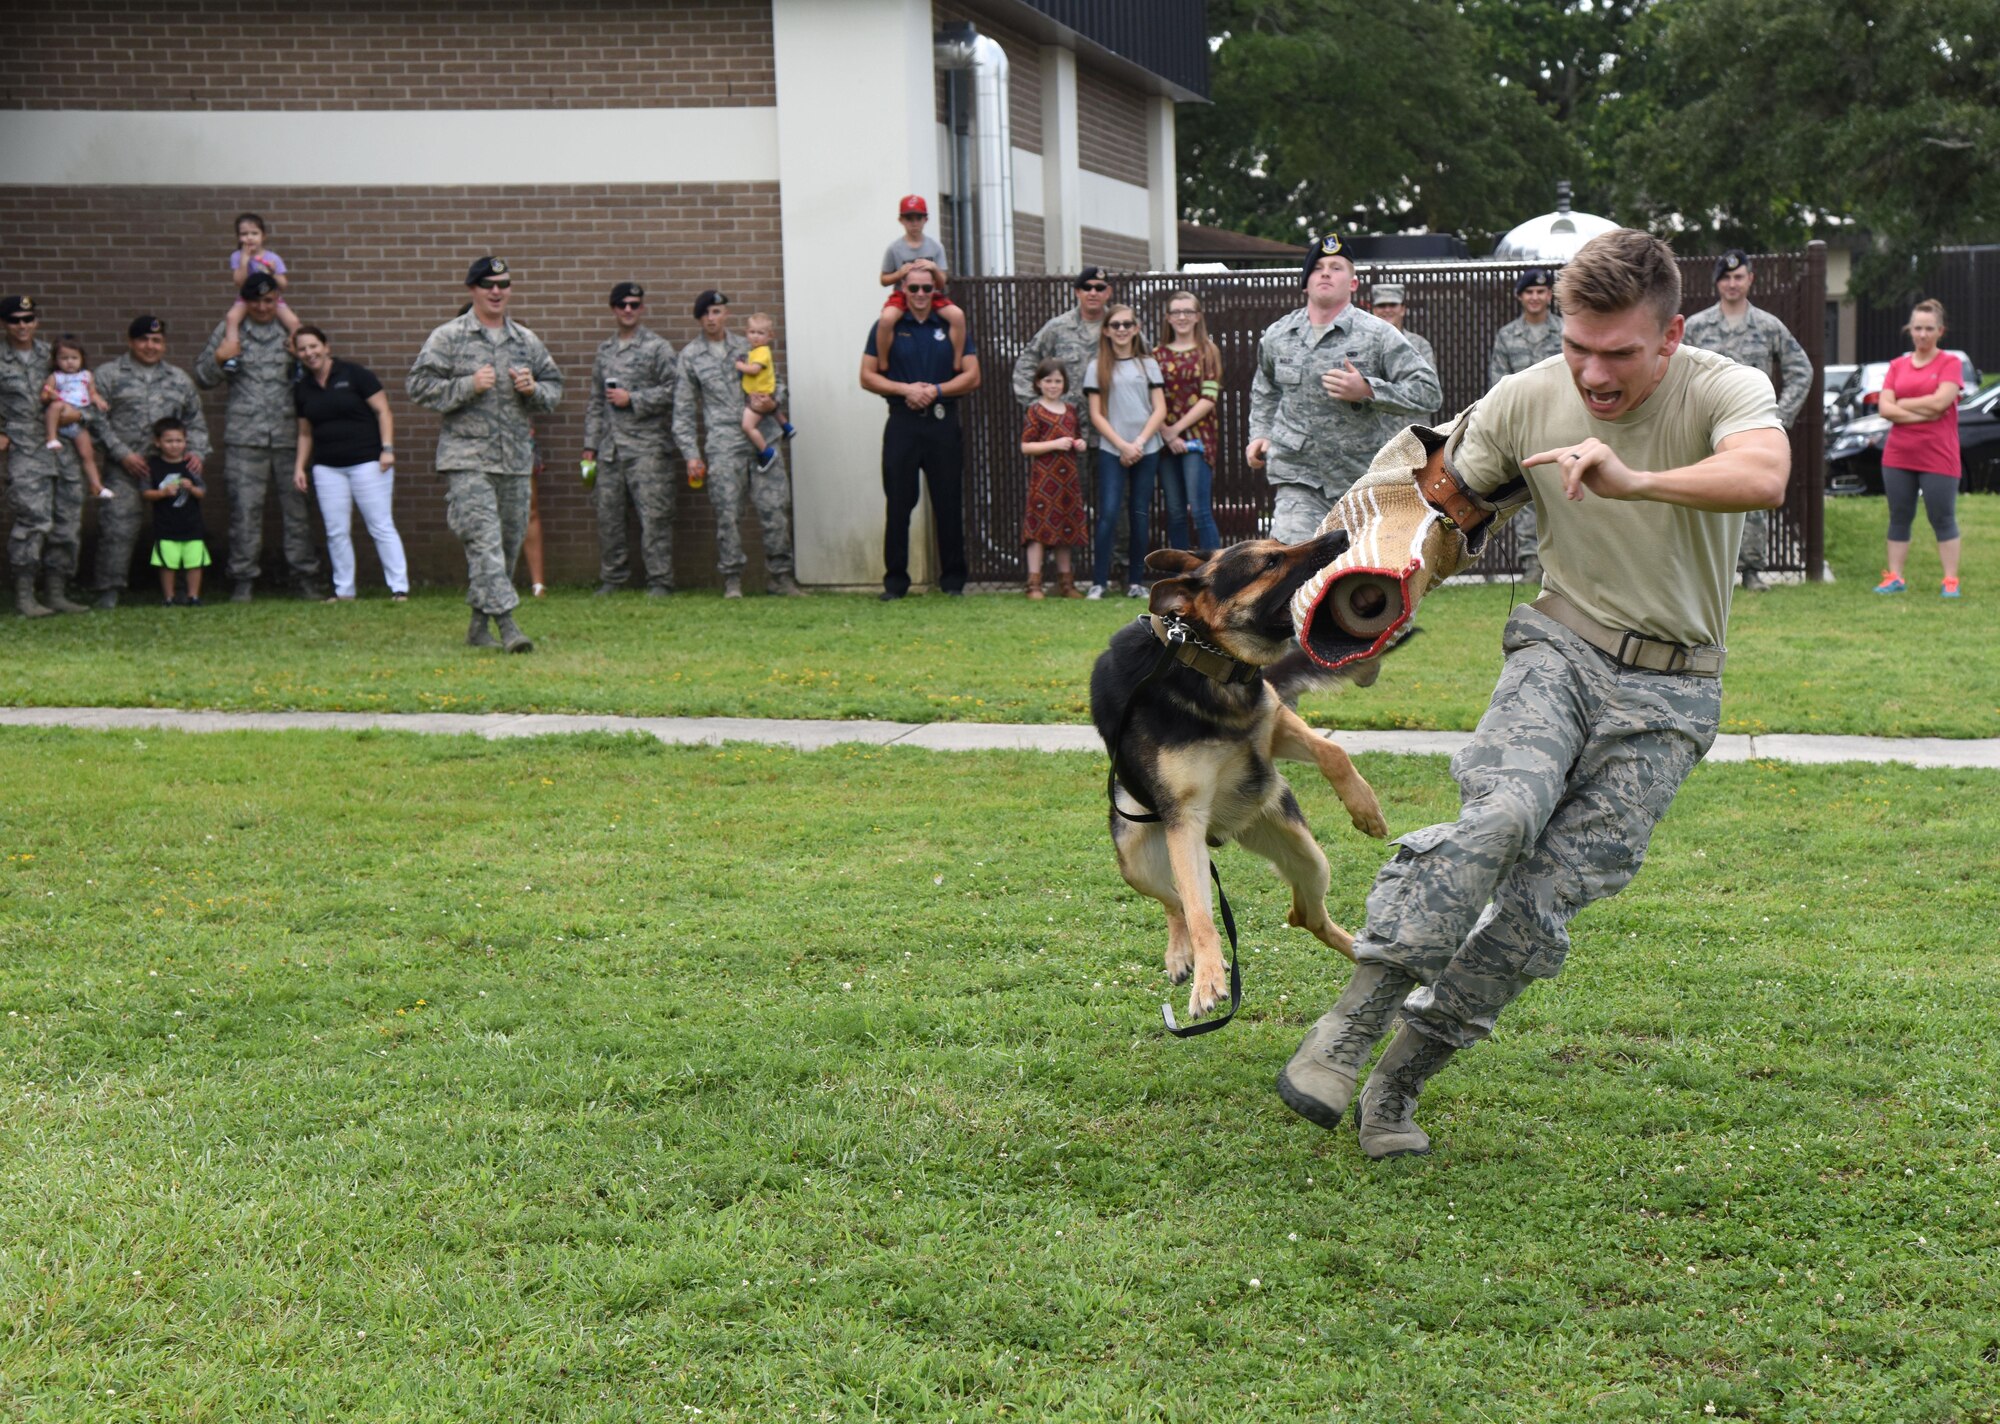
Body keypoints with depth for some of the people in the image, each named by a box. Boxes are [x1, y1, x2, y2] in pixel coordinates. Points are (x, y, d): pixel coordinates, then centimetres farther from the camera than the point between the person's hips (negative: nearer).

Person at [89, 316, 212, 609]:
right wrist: (122, 453, -10)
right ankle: (108, 590, -4)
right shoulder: (109, 374, 5)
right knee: (117, 527, -9)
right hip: (124, 469, -3)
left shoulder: (179, 379, 17)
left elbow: (196, 422, 21)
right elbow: (98, 420, -1)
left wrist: (197, 452, 3)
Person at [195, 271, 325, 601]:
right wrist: (219, 357, -6)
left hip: (289, 436, 1)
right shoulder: (230, 330, 11)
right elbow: (203, 378, 14)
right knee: (244, 509, -3)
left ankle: (306, 577, 8)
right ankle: (243, 579, 2)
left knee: (297, 508, 2)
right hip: (244, 439, -1)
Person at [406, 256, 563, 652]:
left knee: (509, 542, 8)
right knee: (483, 539, -16)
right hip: (467, 457, -5)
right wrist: (469, 386, -15)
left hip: (516, 459, 5)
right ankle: (506, 623, -22)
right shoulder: (447, 338, 0)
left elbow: (555, 386, 21)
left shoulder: (527, 341, 14)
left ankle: (479, 625, 21)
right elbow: (419, 385, -5)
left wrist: (533, 389, -2)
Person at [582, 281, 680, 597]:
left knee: (653, 515, -8)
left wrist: (632, 399, -10)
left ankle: (659, 581, -5)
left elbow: (672, 391, -6)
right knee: (608, 514, 6)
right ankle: (612, 577, 16)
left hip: (647, 444, -5)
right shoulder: (604, 350, 18)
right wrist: (590, 444, 16)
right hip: (610, 447, 5)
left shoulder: (658, 347, 1)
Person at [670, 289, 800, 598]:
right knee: (728, 514, -4)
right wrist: (692, 454, 1)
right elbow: (683, 411, 9)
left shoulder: (746, 347, 13)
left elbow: (776, 383, 20)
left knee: (775, 507, -3)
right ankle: (732, 579, 4)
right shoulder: (689, 356, 9)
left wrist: (772, 402, -5)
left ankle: (779, 575, 5)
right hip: (723, 445, -1)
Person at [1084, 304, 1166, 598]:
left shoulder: (1148, 364, 8)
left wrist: (1139, 442, -9)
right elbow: (1096, 415, 1)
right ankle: (1098, 582, -8)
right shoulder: (1097, 367, 4)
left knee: (1140, 515, 3)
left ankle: (1135, 581, 8)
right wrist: (1123, 445, -9)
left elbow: (1160, 410, 4)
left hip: (1146, 450, 2)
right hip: (1111, 451, -2)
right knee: (1109, 513, -11)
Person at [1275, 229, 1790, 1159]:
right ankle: (1350, 1026, -27)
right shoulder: (1522, 402, -3)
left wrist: (1634, 482, -52)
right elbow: (1450, 501, 15)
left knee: (1547, 895, -11)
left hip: (1669, 694, -1)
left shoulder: (1725, 391, -13)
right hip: (1561, 648, 1)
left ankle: (1400, 1080, 3)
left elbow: (1764, 475, -36)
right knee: (1500, 812, -30)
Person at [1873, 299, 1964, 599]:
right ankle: (1894, 577, 15)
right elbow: (1885, 408, -2)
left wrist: (1901, 403, -5)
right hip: (1898, 456, 4)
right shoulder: (1897, 366, 9)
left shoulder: (1950, 363, -1)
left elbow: (1939, 402, -16)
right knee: (1899, 518, 9)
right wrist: (1923, 414, -12)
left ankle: (1951, 581, 2)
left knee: (1943, 520, -1)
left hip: (1938, 458, -4)